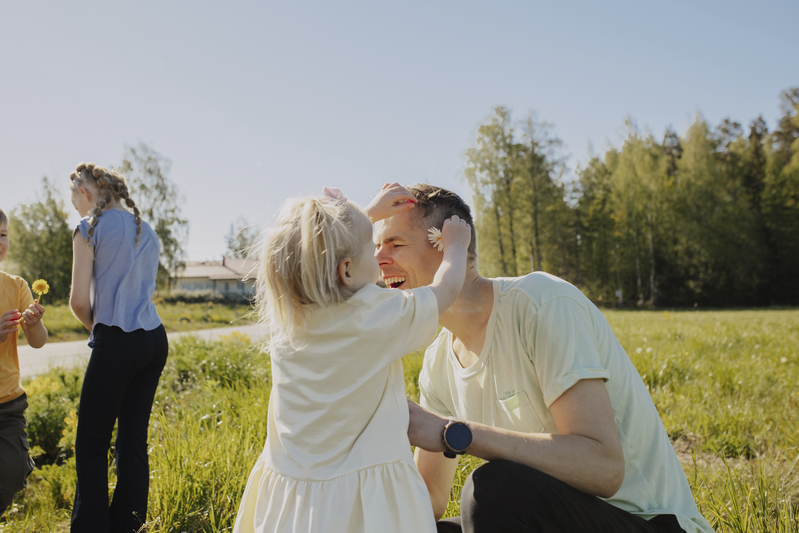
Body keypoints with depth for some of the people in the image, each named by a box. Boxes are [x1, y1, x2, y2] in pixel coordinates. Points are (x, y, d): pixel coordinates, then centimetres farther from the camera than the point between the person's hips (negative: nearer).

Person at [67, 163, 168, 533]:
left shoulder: (90, 228, -4)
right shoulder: (147, 231, 17)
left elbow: (79, 301, -7)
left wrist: (95, 327, 11)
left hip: (117, 343, -7)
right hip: (155, 339, 7)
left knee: (92, 444, 3)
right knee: (134, 439, 11)